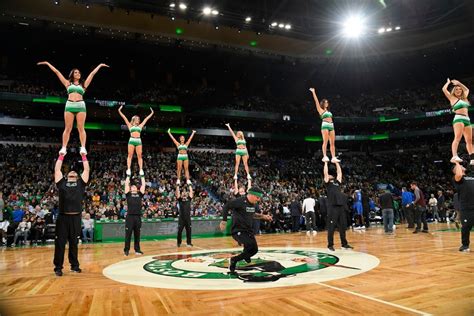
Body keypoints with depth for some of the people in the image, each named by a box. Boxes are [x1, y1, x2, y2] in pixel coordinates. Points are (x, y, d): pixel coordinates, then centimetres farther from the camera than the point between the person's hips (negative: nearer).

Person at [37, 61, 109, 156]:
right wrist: (48, 63, 27)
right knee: (67, 128, -3)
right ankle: (64, 148, -4)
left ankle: (83, 148, -14)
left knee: (81, 128, -7)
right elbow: (57, 72, 23)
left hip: (80, 105, 0)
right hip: (69, 105, 0)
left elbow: (92, 73, 24)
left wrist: (99, 65, 29)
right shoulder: (68, 83, 20)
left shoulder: (83, 84, 19)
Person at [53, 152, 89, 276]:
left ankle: (74, 265, 22)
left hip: (75, 217, 1)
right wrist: (61, 155, 17)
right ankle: (58, 267, 14)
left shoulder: (81, 183, 12)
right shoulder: (61, 182, 12)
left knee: (74, 242, 11)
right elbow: (57, 169, 13)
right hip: (63, 217, -1)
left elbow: (87, 169, 11)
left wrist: (84, 156, 15)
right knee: (60, 242, 3)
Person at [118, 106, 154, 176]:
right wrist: (120, 111, 10)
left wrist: (151, 113, 30)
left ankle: (141, 170, -5)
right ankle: (128, 169, -8)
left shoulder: (140, 126, 22)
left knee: (139, 156, -2)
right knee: (130, 155, -5)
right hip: (132, 140, -2)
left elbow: (146, 119, 26)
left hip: (138, 141, 2)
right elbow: (124, 118, 13)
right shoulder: (130, 125, 16)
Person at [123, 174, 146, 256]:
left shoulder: (140, 194, 16)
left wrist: (142, 176, 17)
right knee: (128, 234, 3)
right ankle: (126, 250, 13)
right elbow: (126, 184, 6)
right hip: (130, 216, -2)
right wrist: (128, 176, 12)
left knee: (137, 234, 10)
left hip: (138, 216, 2)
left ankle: (137, 249, 19)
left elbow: (143, 185, 15)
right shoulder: (128, 194, 10)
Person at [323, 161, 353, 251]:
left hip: (341, 206, 6)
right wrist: (326, 163, 9)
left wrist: (336, 163, 28)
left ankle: (344, 244, 21)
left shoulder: (337, 182, 23)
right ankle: (330, 245, 7)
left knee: (343, 226, 11)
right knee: (331, 227, -1)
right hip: (332, 207, -6)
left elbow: (340, 173, 24)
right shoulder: (327, 183, 8)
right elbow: (325, 173, 2)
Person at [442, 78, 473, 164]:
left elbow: (467, 89, 43)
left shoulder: (464, 98, 25)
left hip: (467, 119, 7)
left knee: (469, 140, 5)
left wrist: (459, 83, 36)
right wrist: (448, 82, 17)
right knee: (458, 137, -24)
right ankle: (454, 156, -37)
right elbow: (444, 89, -1)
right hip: (458, 118, -7)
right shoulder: (452, 98, 8)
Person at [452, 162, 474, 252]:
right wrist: (457, 163, -9)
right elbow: (459, 174, -20)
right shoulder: (457, 179, 0)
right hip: (466, 207, -5)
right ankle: (465, 245, 14)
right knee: (466, 227, 0)